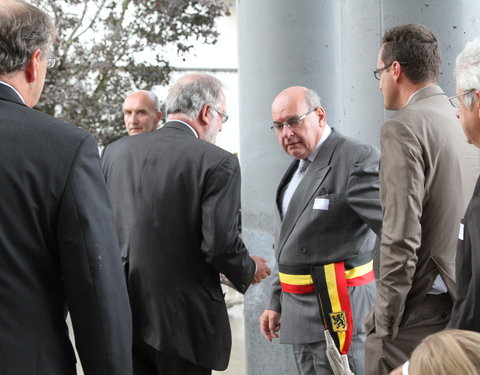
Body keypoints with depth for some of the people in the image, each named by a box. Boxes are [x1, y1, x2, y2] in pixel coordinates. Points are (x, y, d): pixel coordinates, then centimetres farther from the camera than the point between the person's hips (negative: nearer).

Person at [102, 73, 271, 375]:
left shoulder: (116, 151, 6)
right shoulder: (218, 163, -10)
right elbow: (221, 243, -15)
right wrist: (248, 271, 5)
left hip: (123, 316, 4)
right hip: (183, 321, -4)